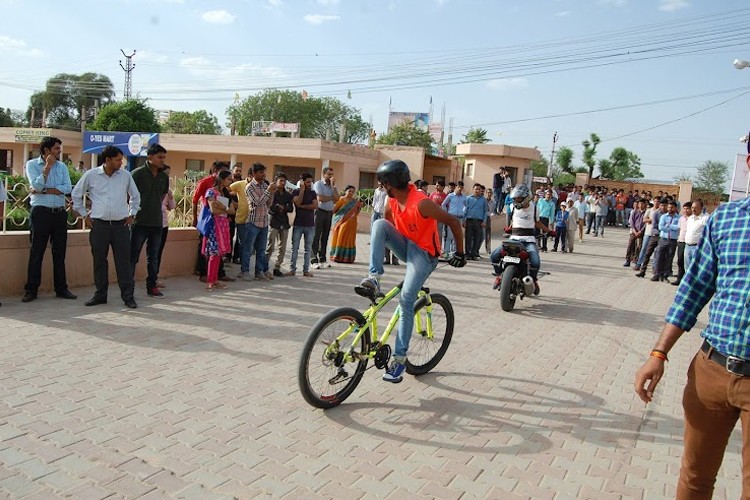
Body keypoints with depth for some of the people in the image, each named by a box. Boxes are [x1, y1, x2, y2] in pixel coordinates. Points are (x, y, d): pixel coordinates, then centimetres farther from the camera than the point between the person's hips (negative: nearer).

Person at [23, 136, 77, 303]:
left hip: (60, 213, 4)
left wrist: (44, 191, -11)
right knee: (36, 252, 0)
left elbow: (67, 188, -4)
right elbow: (37, 185, -13)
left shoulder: (62, 166, 10)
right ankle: (31, 290, 7)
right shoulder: (32, 164, 1)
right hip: (41, 212, -3)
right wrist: (48, 167, -11)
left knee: (59, 252, 8)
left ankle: (61, 288, 15)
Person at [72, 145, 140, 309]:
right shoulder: (91, 175, 1)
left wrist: (132, 214, 12)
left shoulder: (126, 175, 4)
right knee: (99, 261, 7)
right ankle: (100, 294, 18)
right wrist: (84, 215, 9)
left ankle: (128, 295, 4)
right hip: (99, 224, 0)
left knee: (124, 260, -1)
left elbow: (135, 196, 18)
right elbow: (76, 194, 13)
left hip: (121, 224, 0)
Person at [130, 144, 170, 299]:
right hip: (139, 222, -5)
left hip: (157, 223, 5)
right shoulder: (137, 174, -7)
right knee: (133, 257, 1)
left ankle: (151, 286, 22)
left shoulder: (164, 177, 8)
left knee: (153, 257, 12)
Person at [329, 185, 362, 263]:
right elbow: (334, 210, -1)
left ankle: (347, 257, 8)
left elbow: (356, 214, 12)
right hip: (340, 222, -2)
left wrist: (359, 207, -2)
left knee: (349, 239, 3)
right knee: (339, 238, 1)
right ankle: (337, 256, 8)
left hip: (350, 224, 2)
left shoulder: (355, 201, 8)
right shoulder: (342, 199, 0)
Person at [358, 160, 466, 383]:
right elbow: (384, 230, 14)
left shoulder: (421, 203, -24)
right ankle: (374, 278, -22)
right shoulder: (392, 202, -2)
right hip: (406, 247, 7)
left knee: (406, 301, -19)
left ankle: (400, 358, -10)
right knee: (379, 223, -19)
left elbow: (453, 222, -19)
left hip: (423, 254, -7)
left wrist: (459, 252, -12)